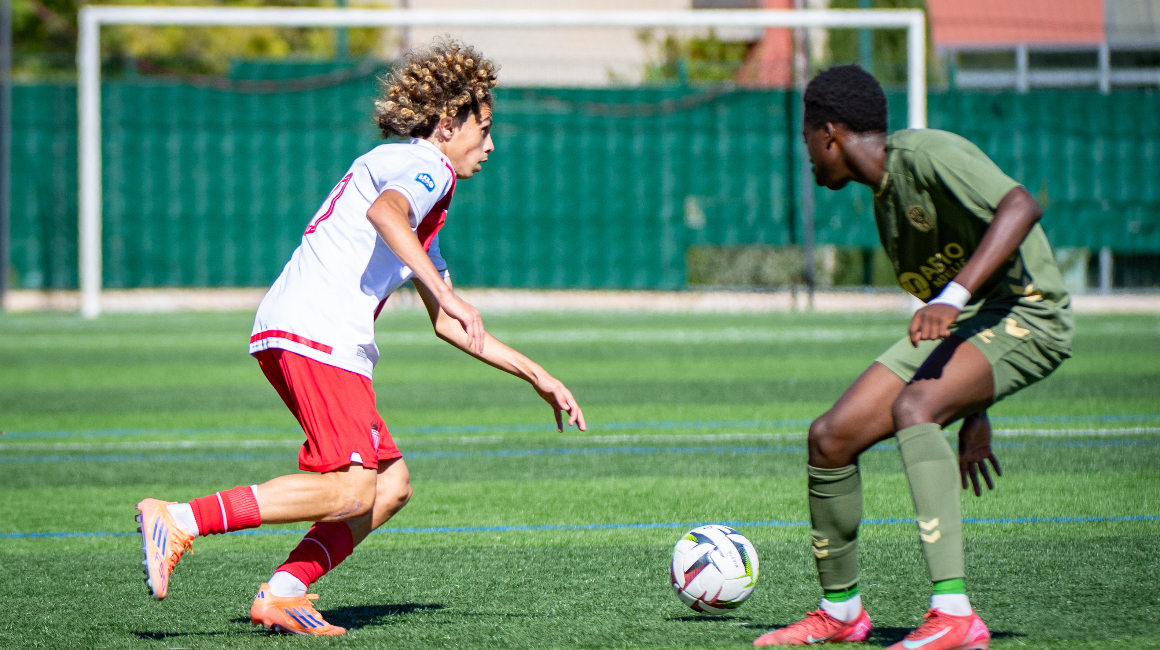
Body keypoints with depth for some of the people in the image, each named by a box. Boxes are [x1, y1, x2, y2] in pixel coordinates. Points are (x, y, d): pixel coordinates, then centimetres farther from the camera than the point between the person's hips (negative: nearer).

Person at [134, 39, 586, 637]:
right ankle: (178, 520, -23)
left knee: (391, 487, 7)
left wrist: (537, 376, 34)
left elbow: (447, 325, 36)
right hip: (317, 334, -10)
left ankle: (280, 595, -3)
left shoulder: (426, 212, 33)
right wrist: (447, 294, -30)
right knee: (350, 491, -18)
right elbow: (384, 212, -23)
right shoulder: (425, 166, 2)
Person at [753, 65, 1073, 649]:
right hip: (960, 323, 9)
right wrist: (972, 416, 26)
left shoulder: (927, 154, -15)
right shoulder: (885, 192, 15)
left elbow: (1021, 207, -29)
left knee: (913, 405, -35)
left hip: (1027, 315, -9)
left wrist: (953, 295, -39)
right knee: (830, 437, 2)